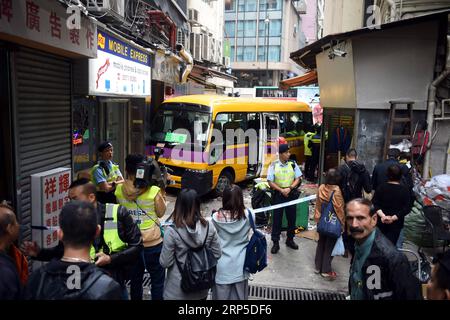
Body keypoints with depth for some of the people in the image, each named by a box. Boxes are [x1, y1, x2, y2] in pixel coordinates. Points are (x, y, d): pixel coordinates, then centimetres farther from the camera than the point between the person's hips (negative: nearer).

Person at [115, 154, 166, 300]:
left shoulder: (119, 190, -11)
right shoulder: (153, 191, -19)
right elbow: (161, 213, -3)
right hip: (153, 243, -3)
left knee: (135, 280, 21)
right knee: (158, 281, 14)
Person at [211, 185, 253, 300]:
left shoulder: (217, 217, -17)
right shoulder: (248, 215, -14)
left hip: (222, 266, -1)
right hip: (240, 265, 2)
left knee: (221, 296, 16)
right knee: (239, 295, 19)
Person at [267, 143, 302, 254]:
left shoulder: (293, 164, -1)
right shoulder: (274, 165, -7)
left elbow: (298, 179, 1)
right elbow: (270, 182, -6)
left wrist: (289, 188, -14)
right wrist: (281, 190, -15)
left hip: (291, 194, 3)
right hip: (278, 194, -2)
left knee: (292, 218, 12)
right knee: (277, 219, 3)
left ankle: (290, 240, 29)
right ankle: (275, 243, 13)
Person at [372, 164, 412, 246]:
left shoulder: (381, 187, -2)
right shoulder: (404, 190, -6)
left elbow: (374, 203, -9)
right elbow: (407, 208, -13)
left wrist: (382, 215, -18)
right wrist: (394, 218, -17)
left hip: (381, 221, 2)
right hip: (396, 223, -2)